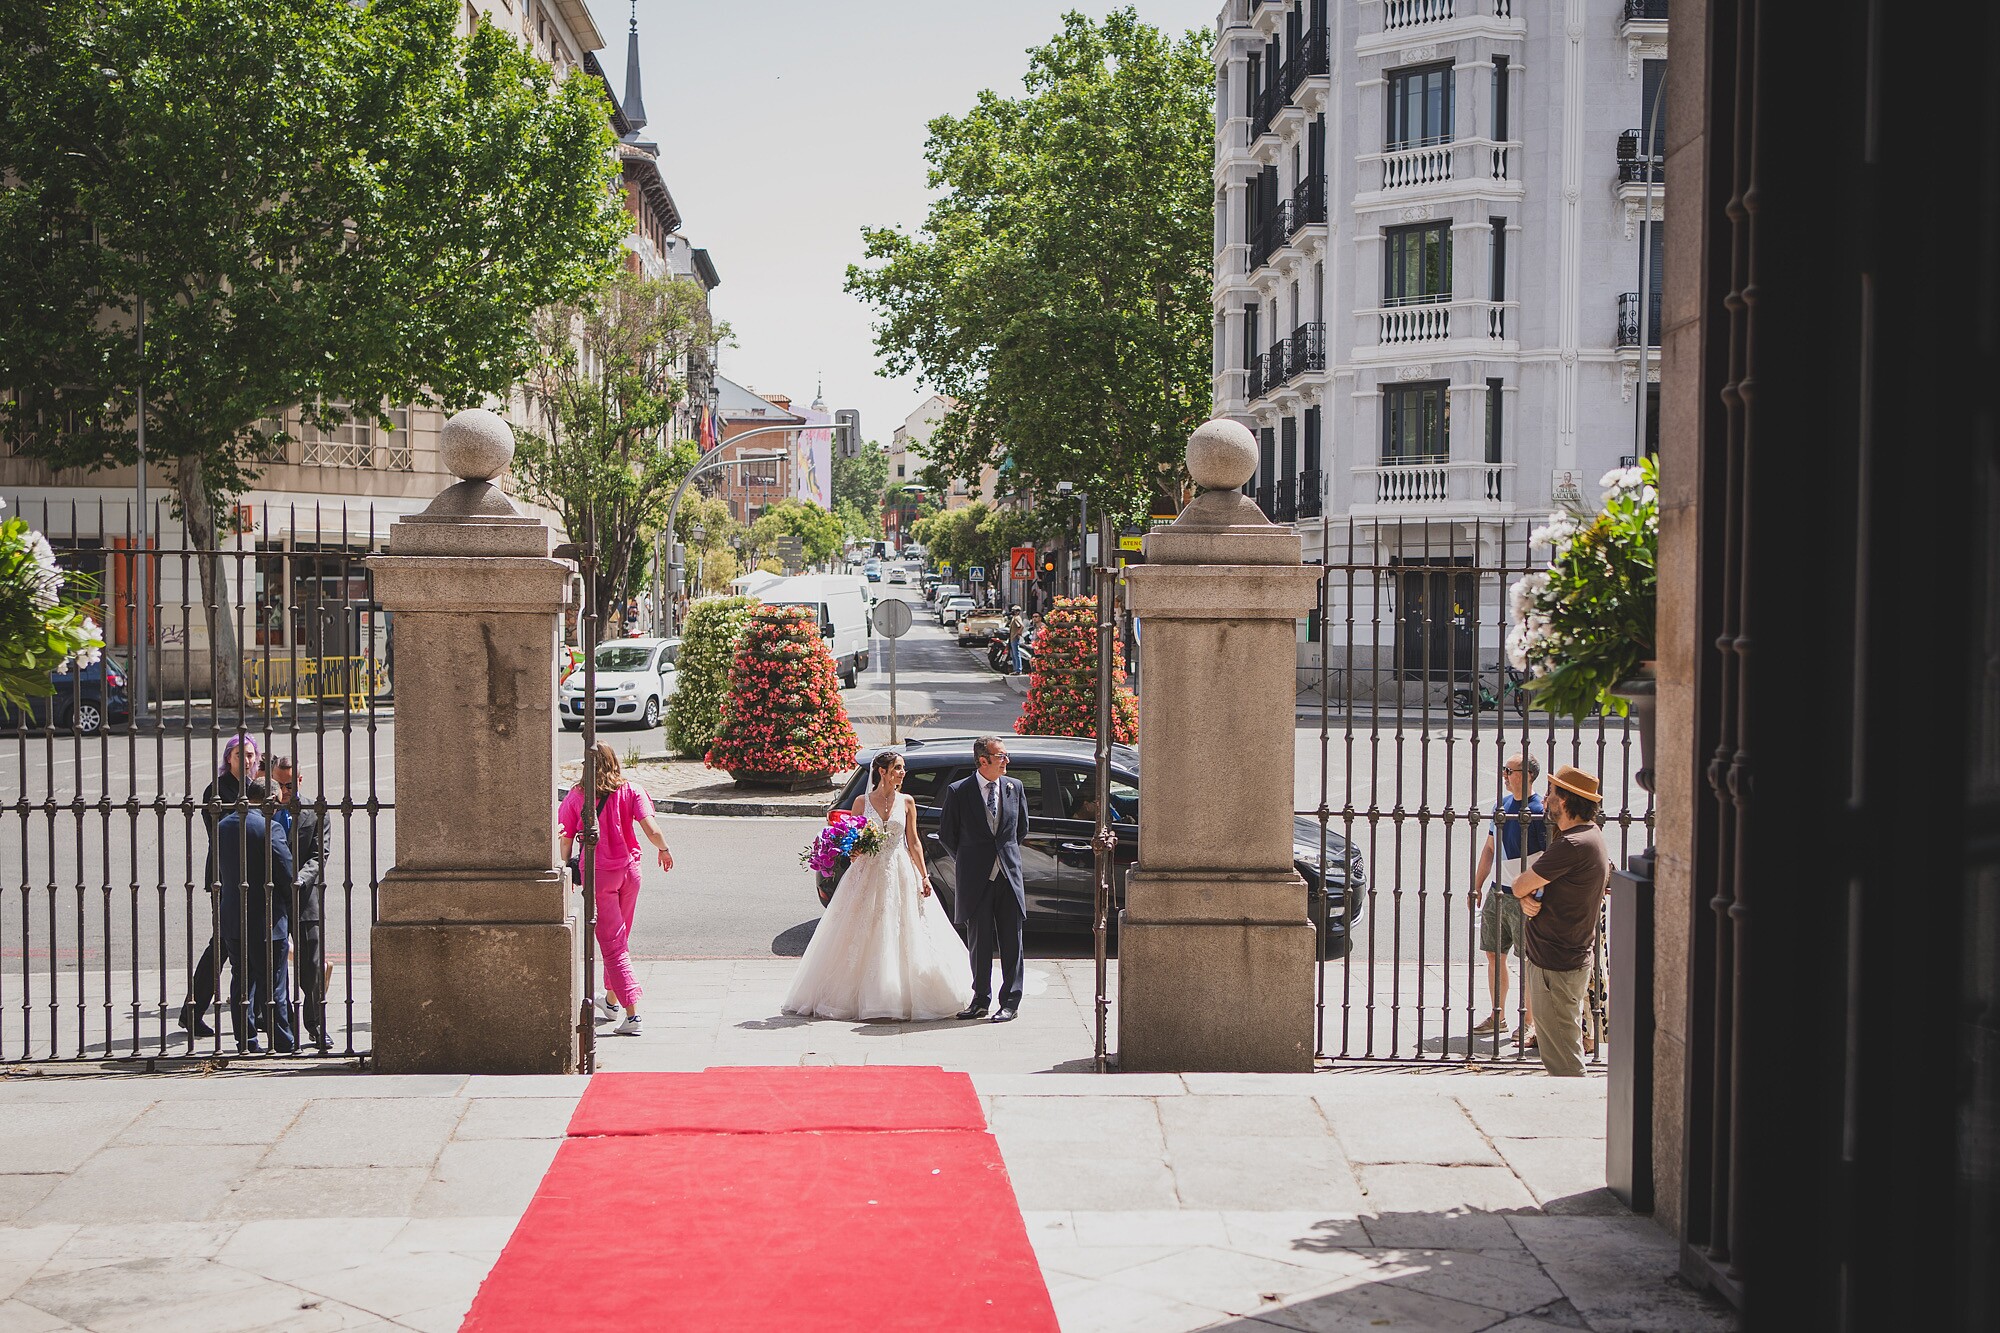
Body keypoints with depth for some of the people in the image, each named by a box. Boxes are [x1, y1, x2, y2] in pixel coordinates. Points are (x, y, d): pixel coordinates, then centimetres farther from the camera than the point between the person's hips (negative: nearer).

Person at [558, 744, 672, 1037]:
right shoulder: (630, 792, -4)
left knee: (612, 945, 0)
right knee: (621, 939, 22)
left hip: (597, 873, -3)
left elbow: (565, 841, -4)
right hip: (629, 870, 3)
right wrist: (664, 850, 8)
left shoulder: (576, 798, -7)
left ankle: (632, 1015, -9)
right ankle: (611, 1001, 39)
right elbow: (652, 830, -12)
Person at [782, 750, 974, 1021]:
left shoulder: (906, 803, 5)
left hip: (900, 875, 1)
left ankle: (905, 998, 7)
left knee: (904, 937, -1)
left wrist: (924, 876, -2)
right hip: (868, 874, -1)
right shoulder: (862, 802, 2)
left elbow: (913, 842, 5)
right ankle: (858, 998, 9)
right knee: (862, 937, 2)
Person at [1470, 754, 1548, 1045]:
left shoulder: (1540, 811, -13)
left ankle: (1529, 1022, 10)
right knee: (1494, 955, 12)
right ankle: (1498, 1017, 23)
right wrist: (1477, 887, 17)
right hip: (1498, 891, 7)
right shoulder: (1503, 805, 9)